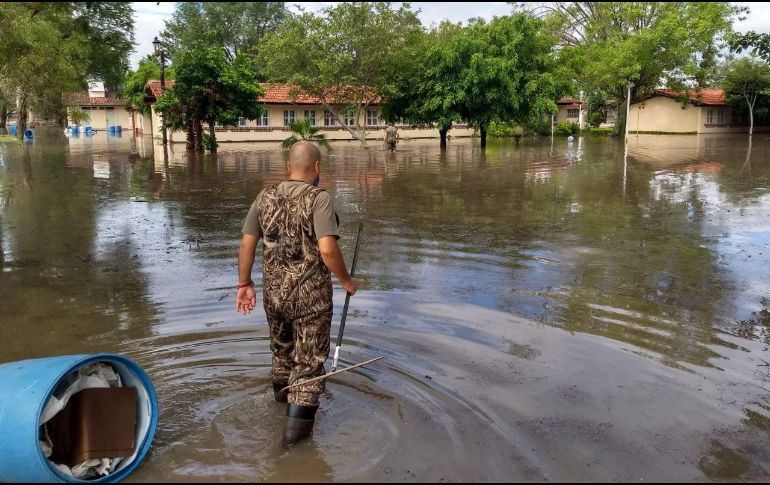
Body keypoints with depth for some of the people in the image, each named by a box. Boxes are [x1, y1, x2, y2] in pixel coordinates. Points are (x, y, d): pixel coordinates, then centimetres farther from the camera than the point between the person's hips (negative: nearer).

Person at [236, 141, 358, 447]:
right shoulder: (319, 199, -15)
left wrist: (244, 284, 11)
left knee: (282, 345, 29)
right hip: (311, 295, -5)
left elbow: (247, 244, 2)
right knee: (309, 358, 9)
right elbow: (327, 250, -24)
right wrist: (346, 281, -9)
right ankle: (297, 422, 8)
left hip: (274, 292, 5)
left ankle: (282, 390, 52)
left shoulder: (265, 197, 1)